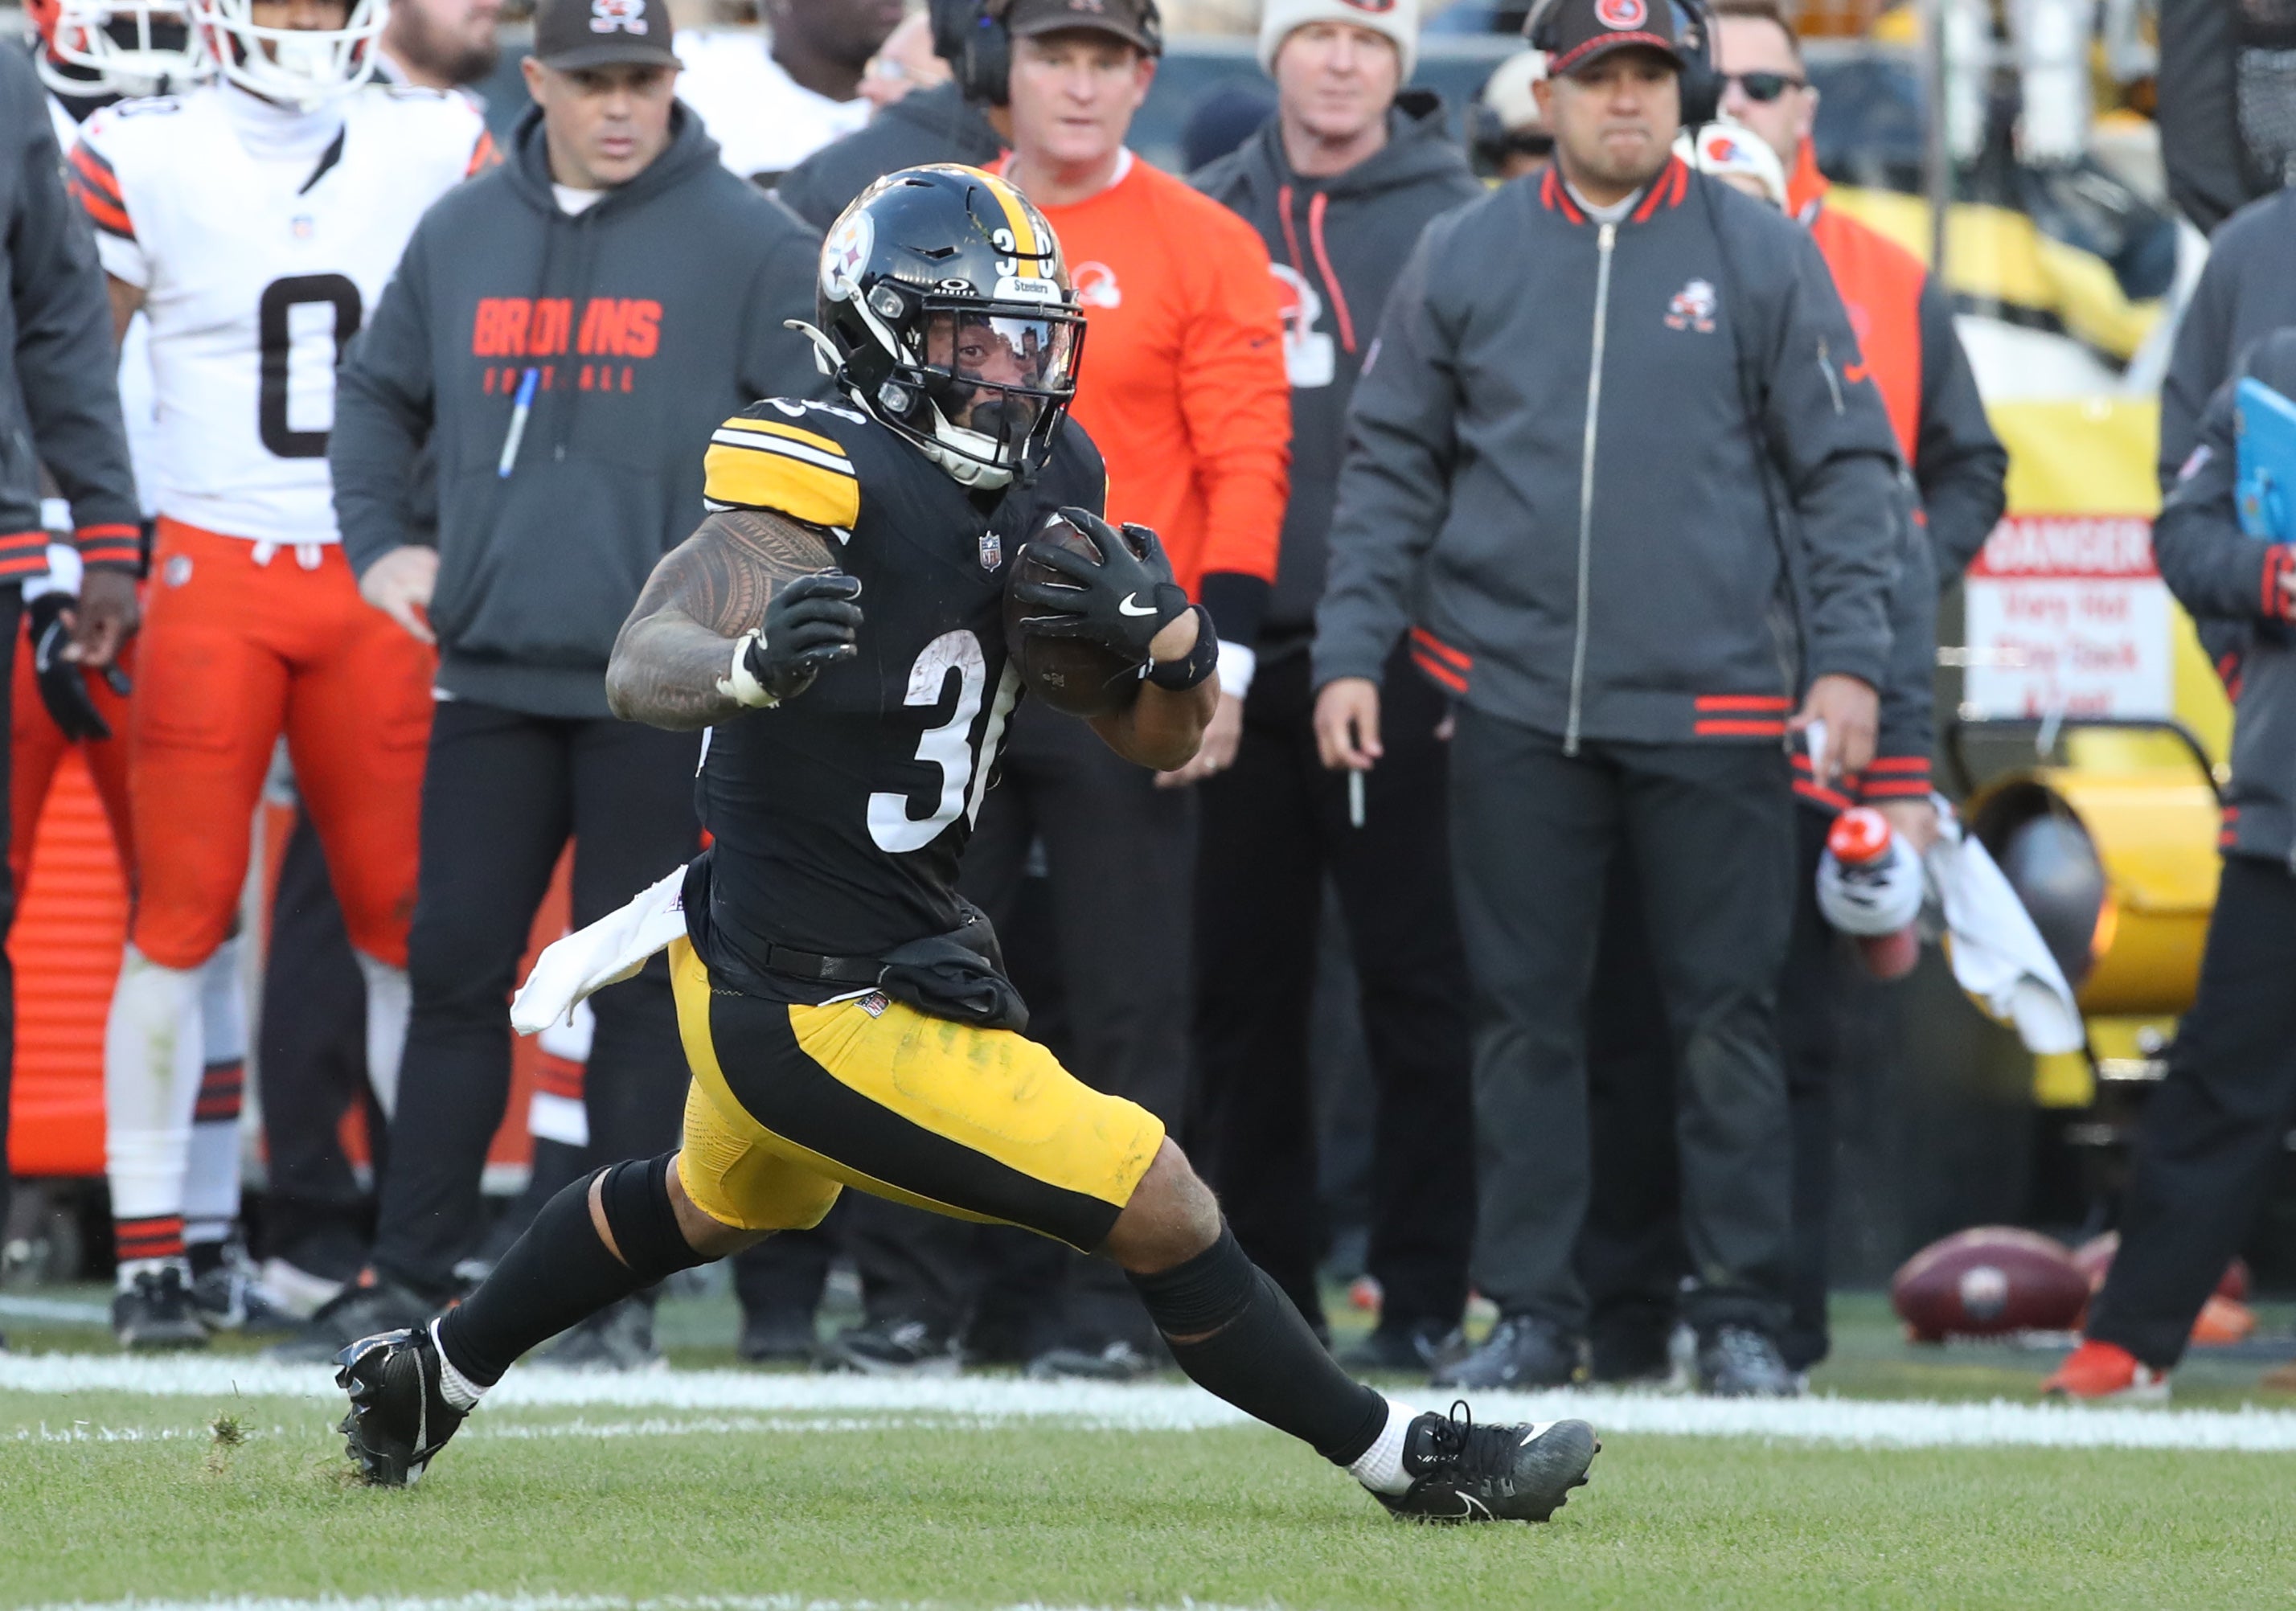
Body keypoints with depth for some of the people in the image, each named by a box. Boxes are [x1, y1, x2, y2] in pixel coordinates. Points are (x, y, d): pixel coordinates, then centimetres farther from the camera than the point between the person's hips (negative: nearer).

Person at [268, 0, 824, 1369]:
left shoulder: (752, 247, -3)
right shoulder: (462, 237, 11)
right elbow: (378, 395, 23)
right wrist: (375, 538, 9)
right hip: (488, 677, 4)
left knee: (633, 986, 0)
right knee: (455, 972, 4)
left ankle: (624, 1291, 6)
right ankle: (411, 1276, 9)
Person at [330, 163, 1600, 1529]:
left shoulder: (1044, 487, 1)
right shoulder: (830, 492, -24)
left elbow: (1162, 743, 5)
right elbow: (642, 669, -37)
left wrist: (1164, 632, -17)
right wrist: (755, 663, -59)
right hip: (826, 1011, -10)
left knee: (719, 1204, 37)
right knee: (1163, 1207, -9)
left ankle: (431, 1375, 54)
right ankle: (1410, 1465, 4)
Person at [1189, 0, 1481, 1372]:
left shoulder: (1452, 220, 2)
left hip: (1393, 670, -4)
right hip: (1237, 660, 4)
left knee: (1418, 979, -4)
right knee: (1242, 987, 6)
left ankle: (1424, 1296, -2)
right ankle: (1262, 1287, 12)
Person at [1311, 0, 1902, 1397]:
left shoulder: (1762, 256, 4)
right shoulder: (1465, 259, 8)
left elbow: (1847, 466, 4)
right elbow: (1391, 470, 10)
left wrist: (1848, 658, -5)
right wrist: (1352, 652, 2)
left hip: (1714, 702, -1)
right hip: (1514, 700, 2)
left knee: (1730, 1018, 0)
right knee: (1526, 1017, 5)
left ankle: (1744, 1319, 6)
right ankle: (1533, 1316, 11)